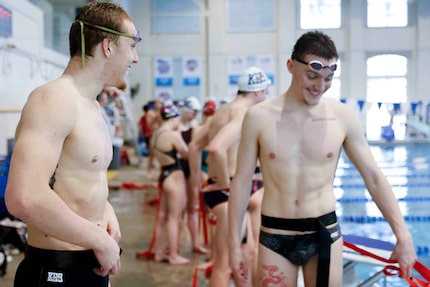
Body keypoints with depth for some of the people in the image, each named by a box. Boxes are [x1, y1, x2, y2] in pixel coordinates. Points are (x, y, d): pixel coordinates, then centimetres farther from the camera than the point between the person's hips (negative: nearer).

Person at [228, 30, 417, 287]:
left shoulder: (343, 117, -4)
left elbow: (374, 178, 1)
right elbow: (242, 182, -2)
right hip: (275, 237, -1)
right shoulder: (260, 117, -7)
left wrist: (403, 235, -4)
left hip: (325, 234, 1)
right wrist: (235, 245, -2)